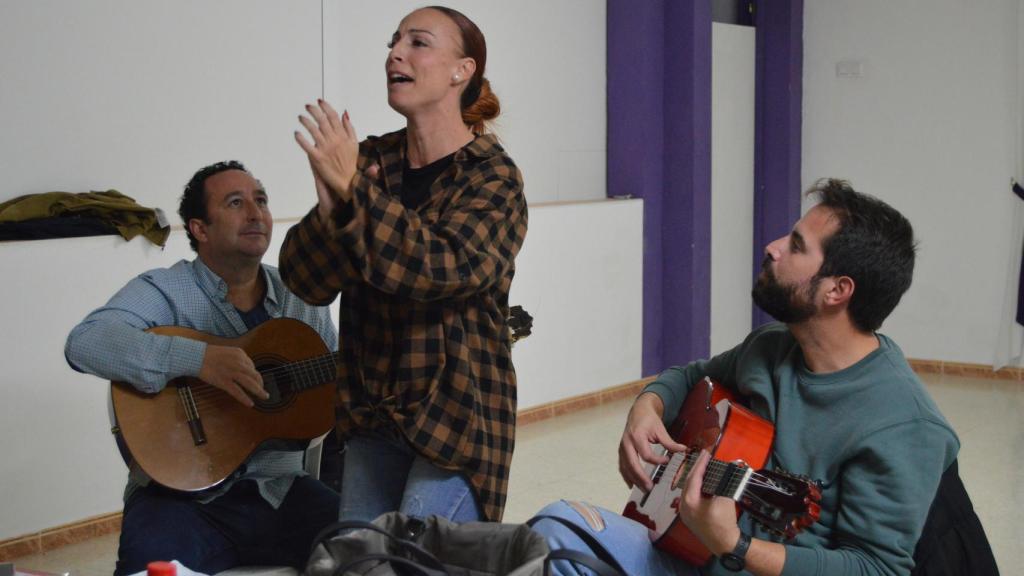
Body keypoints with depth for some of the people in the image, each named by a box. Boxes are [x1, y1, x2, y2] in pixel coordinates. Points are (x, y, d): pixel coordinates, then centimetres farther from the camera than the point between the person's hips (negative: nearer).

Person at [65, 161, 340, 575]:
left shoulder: (301, 297, 12)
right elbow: (85, 342, -22)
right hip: (182, 492, -4)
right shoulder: (165, 291, -4)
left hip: (278, 490, 4)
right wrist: (197, 358, -32)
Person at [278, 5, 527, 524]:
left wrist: (351, 187, -27)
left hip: (458, 416, -5)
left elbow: (443, 268, -27)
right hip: (371, 412, 5)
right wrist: (330, 207, -22)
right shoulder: (371, 160, 3)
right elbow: (304, 280, -3)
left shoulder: (492, 176, -10)